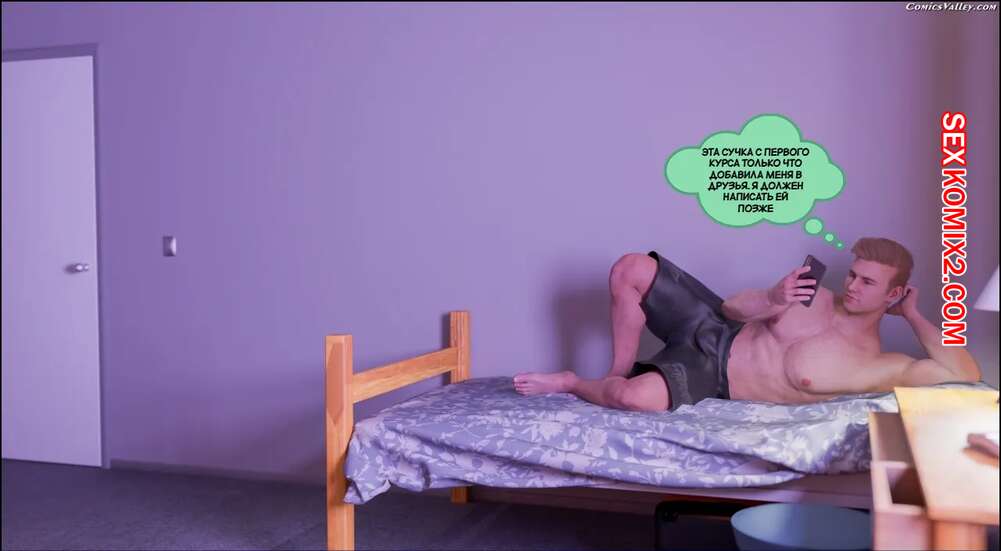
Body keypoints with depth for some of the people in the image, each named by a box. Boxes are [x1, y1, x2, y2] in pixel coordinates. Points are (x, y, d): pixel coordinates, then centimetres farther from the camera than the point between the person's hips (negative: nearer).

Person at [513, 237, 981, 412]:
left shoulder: (876, 366, -10)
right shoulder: (818, 298, 2)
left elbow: (966, 374, -19)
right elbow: (733, 307, 6)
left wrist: (915, 316, -11)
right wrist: (772, 299, -16)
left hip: (711, 376, -5)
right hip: (714, 329, 5)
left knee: (640, 397, -38)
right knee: (631, 268, -17)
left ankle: (571, 383, -4)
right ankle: (618, 372, 1)